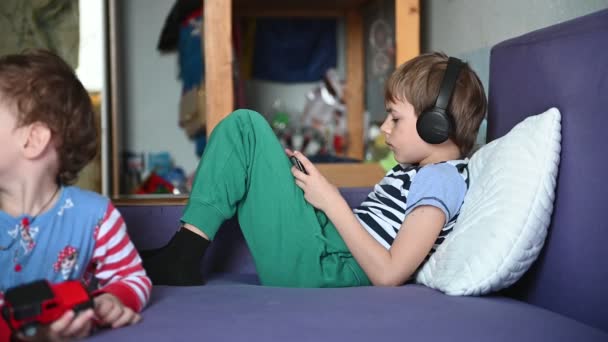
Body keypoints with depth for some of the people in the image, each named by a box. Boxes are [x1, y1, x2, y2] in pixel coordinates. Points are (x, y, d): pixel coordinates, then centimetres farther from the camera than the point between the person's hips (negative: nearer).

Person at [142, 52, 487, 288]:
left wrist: (333, 202, -15)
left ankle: (182, 259, -9)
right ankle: (184, 251, 5)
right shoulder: (418, 171, 16)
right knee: (241, 124, 16)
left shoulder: (440, 181, -14)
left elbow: (388, 274, -22)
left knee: (248, 128, -11)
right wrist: (319, 186, 6)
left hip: (325, 269, -10)